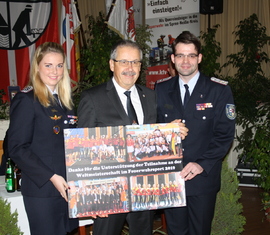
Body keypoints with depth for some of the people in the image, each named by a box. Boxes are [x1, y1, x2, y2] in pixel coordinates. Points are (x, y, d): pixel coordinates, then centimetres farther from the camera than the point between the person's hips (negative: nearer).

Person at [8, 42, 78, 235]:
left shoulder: (65, 99, 11)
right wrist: (51, 177, -18)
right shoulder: (26, 100, -10)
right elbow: (17, 148, -14)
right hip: (42, 190, -6)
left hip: (66, 187, 7)